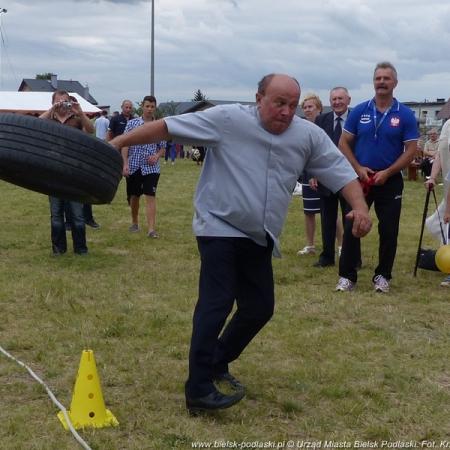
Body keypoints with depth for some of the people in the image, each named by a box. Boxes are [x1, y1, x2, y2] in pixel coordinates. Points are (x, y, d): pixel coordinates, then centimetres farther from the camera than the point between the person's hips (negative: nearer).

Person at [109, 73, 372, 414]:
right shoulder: (228, 119, -12)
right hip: (220, 229, -6)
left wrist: (360, 206, -16)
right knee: (217, 304, -14)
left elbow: (340, 171, 1)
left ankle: (217, 363, 31)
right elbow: (168, 127, -12)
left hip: (259, 239, 6)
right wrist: (121, 142, -14)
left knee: (260, 308, 10)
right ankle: (199, 390, -10)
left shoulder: (309, 135, 0)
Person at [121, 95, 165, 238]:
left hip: (151, 167, -1)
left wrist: (157, 156, -12)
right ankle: (134, 223, 31)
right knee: (134, 196, 13)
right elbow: (125, 144, -2)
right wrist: (125, 164, -11)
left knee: (150, 197, -8)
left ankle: (151, 229, -11)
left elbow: (162, 147, 9)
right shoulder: (132, 123, 1)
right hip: (134, 166, 1)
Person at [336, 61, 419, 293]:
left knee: (389, 231, 4)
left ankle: (383, 276, 18)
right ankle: (347, 276, 9)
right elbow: (344, 143, 3)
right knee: (351, 228, 1)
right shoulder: (359, 111, 1)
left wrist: (387, 173, -14)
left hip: (390, 181, -1)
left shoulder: (405, 115, -3)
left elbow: (411, 149, -4)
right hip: (360, 179, 1)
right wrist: (358, 169, -9)